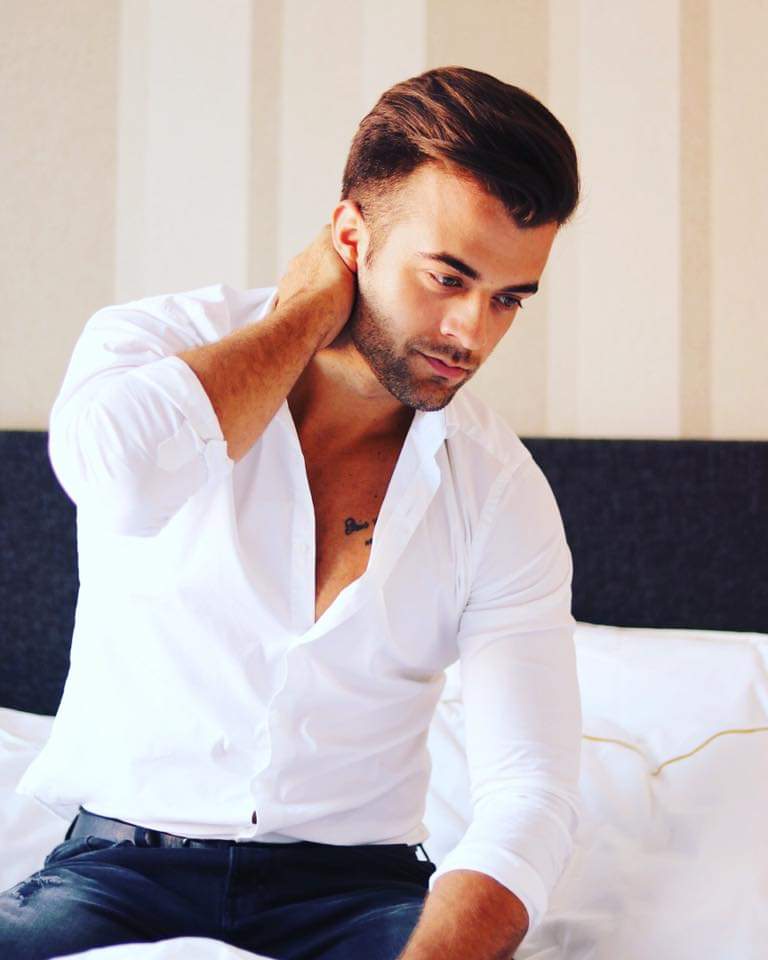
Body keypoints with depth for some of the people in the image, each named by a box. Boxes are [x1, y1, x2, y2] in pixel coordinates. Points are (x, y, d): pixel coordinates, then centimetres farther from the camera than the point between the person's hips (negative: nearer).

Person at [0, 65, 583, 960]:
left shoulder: (504, 495, -2)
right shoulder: (156, 342, -4)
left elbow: (530, 791, -9)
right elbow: (120, 470, -31)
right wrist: (308, 312, -14)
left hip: (355, 886, 1)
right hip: (117, 862, -1)